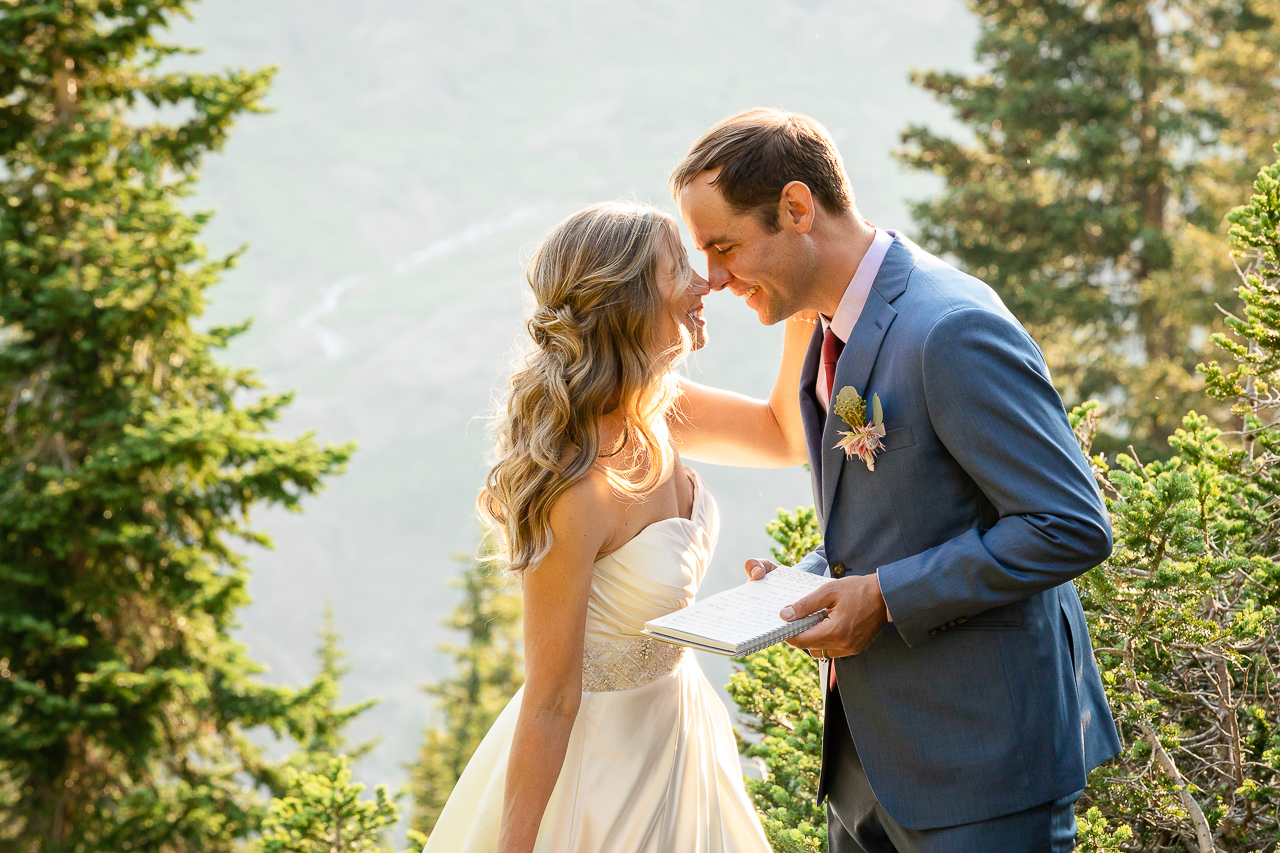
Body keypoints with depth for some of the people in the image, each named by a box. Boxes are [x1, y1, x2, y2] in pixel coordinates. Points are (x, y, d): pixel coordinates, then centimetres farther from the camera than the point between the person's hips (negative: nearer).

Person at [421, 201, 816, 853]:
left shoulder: (654, 406, -7)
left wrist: (803, 311, -3)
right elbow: (550, 704, -25)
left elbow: (785, 436, 11)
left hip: (675, 726, 9)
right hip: (600, 761, -8)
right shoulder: (574, 489, -31)